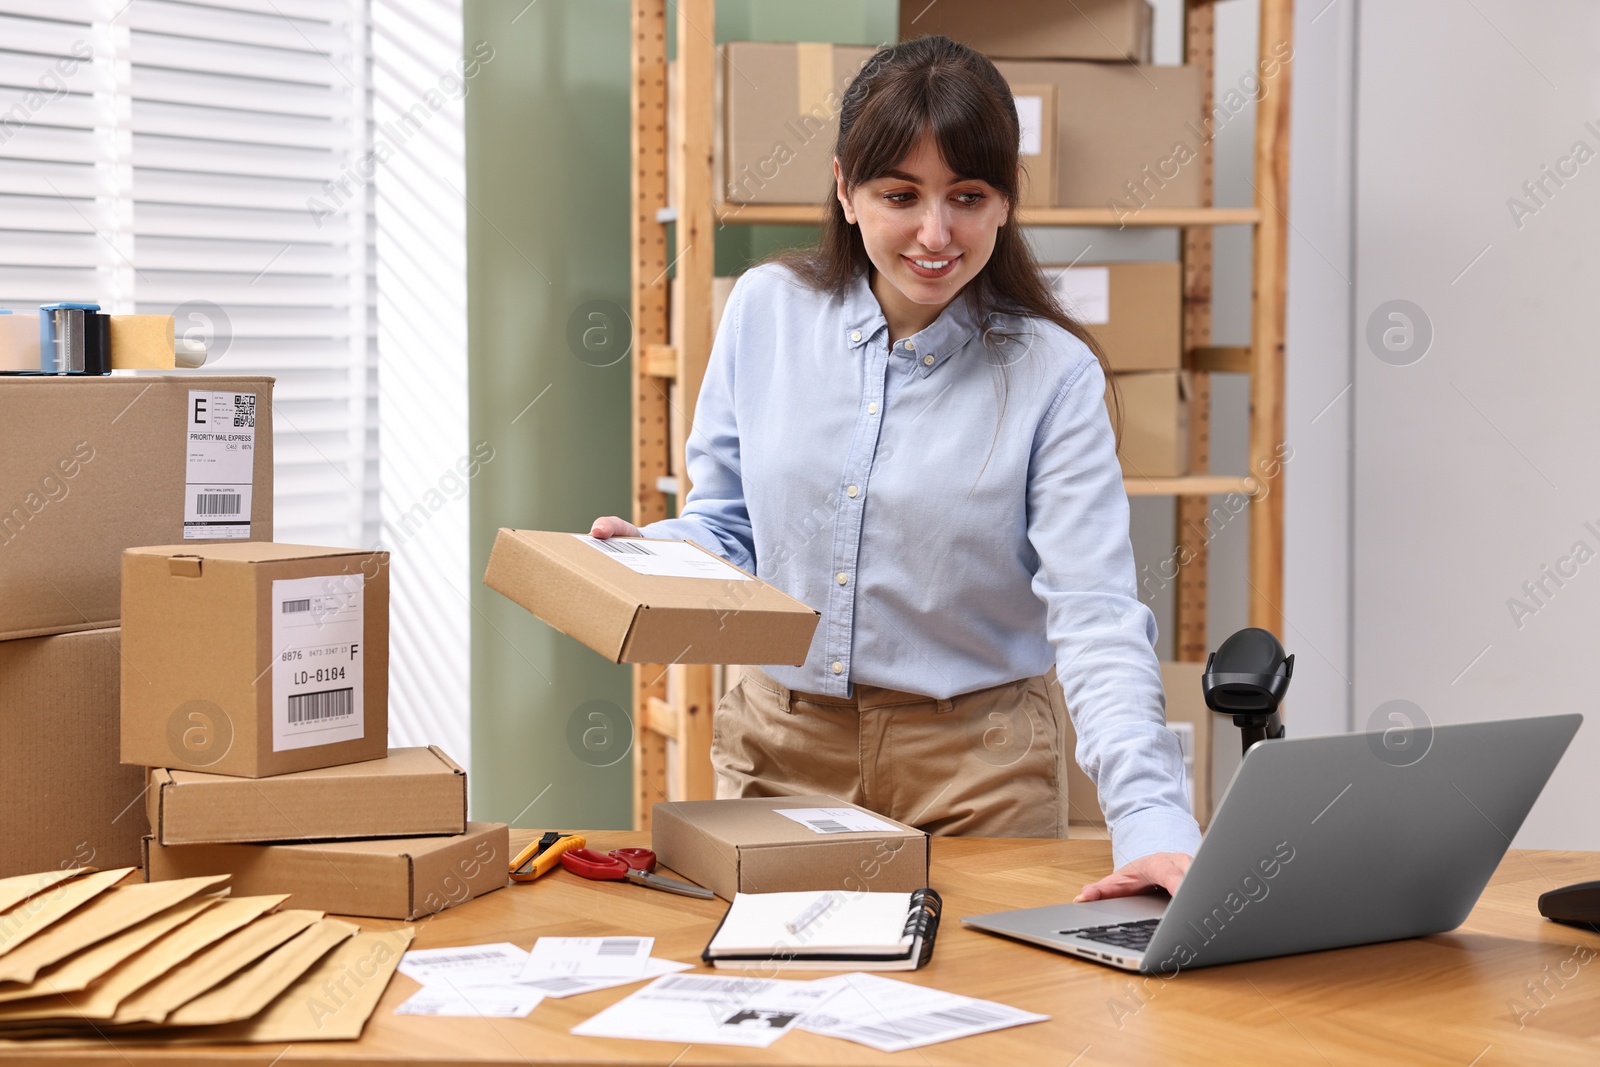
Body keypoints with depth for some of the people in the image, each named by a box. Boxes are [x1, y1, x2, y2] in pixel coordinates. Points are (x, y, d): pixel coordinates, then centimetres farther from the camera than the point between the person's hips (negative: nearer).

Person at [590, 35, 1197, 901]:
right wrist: (645, 554, -14)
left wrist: (1150, 819, -33)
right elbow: (725, 525, 8)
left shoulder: (1052, 374, -12)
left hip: (977, 766, -2)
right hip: (779, 748, 3)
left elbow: (1094, 614, -20)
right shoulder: (765, 310, -3)